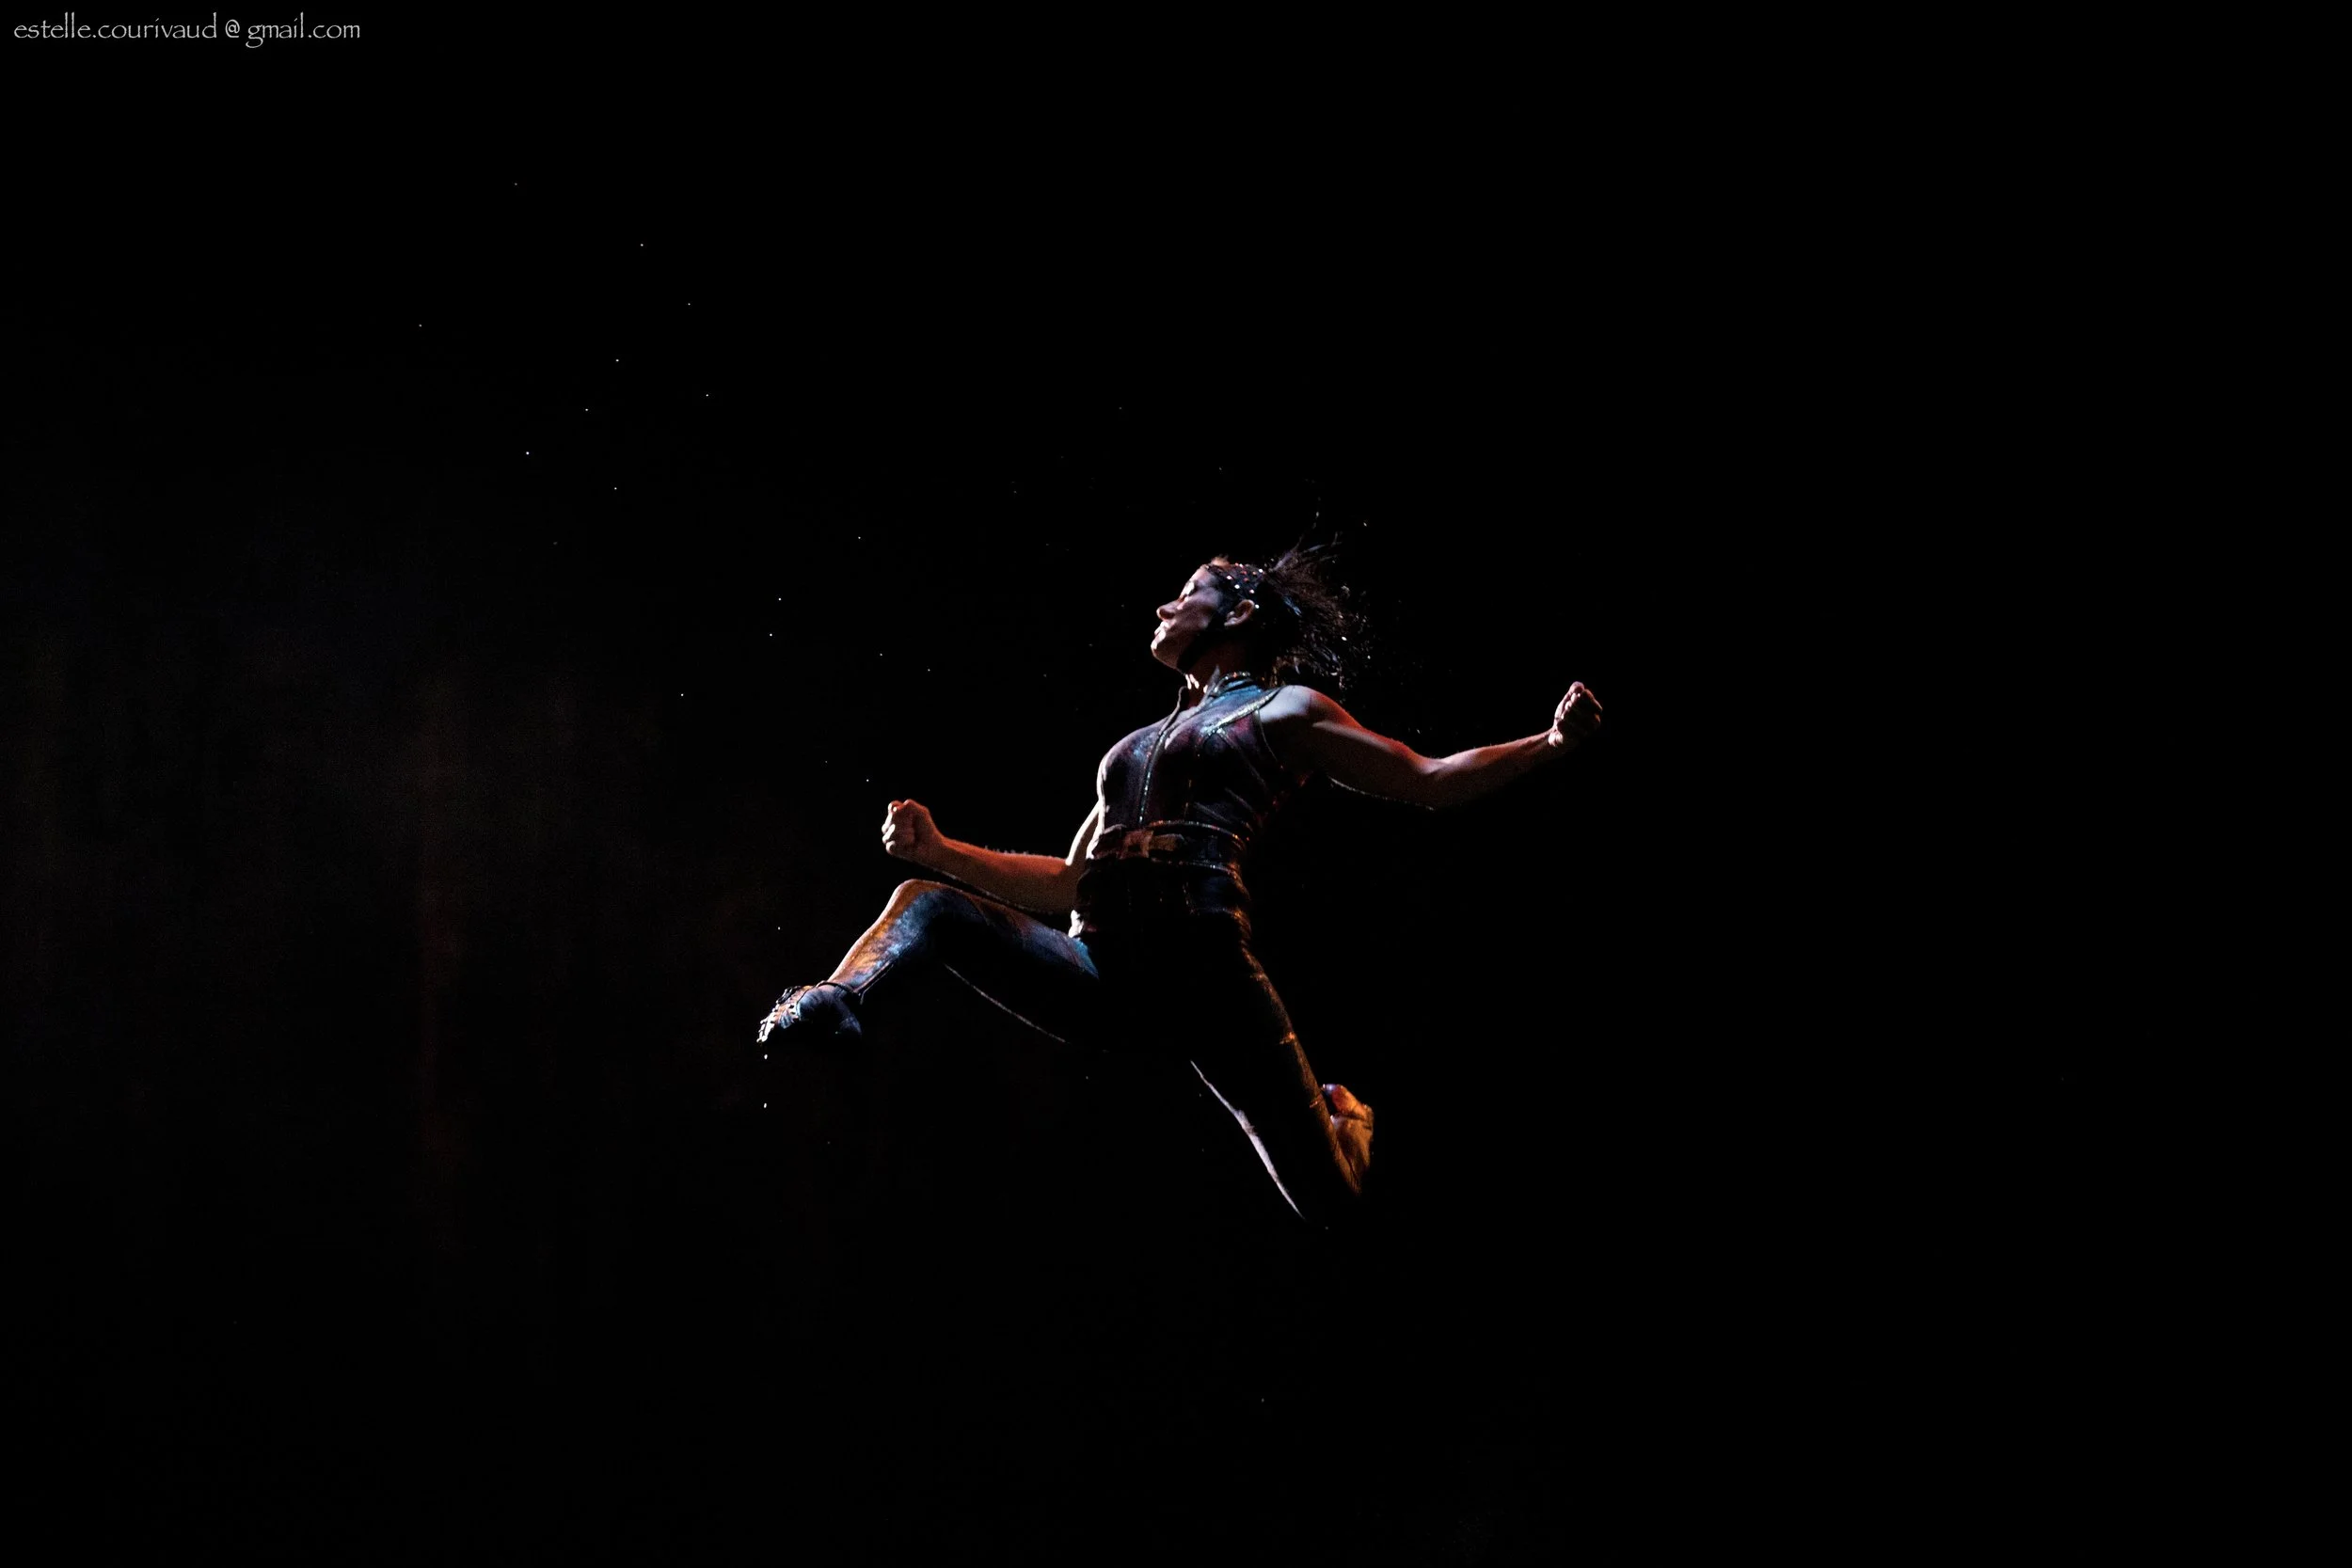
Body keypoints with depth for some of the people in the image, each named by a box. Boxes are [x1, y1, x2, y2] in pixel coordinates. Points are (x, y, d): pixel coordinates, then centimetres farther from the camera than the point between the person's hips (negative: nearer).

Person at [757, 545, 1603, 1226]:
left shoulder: (1283, 711, 13)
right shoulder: (1144, 744, 30)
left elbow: (1429, 781, 8)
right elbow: (1071, 882, 29)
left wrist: (1551, 743, -6)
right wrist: (942, 850, 20)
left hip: (1202, 972, -5)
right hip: (1099, 975, 5)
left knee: (1327, 1199, -5)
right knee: (927, 905, -12)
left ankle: (1339, 1112, 29)